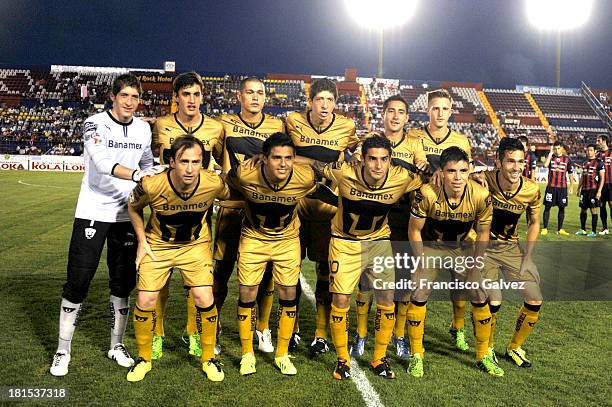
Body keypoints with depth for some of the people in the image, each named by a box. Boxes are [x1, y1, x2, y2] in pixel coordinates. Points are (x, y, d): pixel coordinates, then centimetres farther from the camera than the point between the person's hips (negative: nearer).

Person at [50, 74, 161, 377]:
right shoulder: (95, 124, -8)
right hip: (93, 212, -4)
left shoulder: (143, 129, 7)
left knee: (123, 282, 9)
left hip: (127, 214, 4)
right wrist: (136, 174, -36)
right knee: (78, 280, -2)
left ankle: (116, 345, 24)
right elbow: (102, 162, -25)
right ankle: (63, 351, 13)